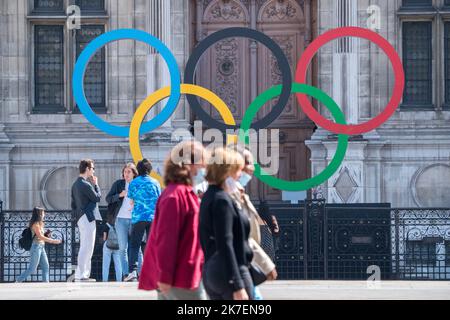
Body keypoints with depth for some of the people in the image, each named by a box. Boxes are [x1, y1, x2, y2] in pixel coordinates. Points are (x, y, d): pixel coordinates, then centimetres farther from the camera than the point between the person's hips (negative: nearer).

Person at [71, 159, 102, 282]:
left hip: (81, 218, 10)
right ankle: (80, 275, -14)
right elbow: (97, 197, -7)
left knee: (85, 247, 13)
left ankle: (84, 274, 14)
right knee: (87, 247, -11)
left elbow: (73, 204, 19)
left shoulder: (75, 184, 15)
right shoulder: (86, 185, -15)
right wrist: (96, 184, 5)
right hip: (88, 218, -10)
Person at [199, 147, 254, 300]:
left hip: (211, 272, 9)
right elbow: (225, 245, -20)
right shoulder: (222, 200, -14)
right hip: (229, 274, -9)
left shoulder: (208, 198, 14)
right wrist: (238, 286, -23)